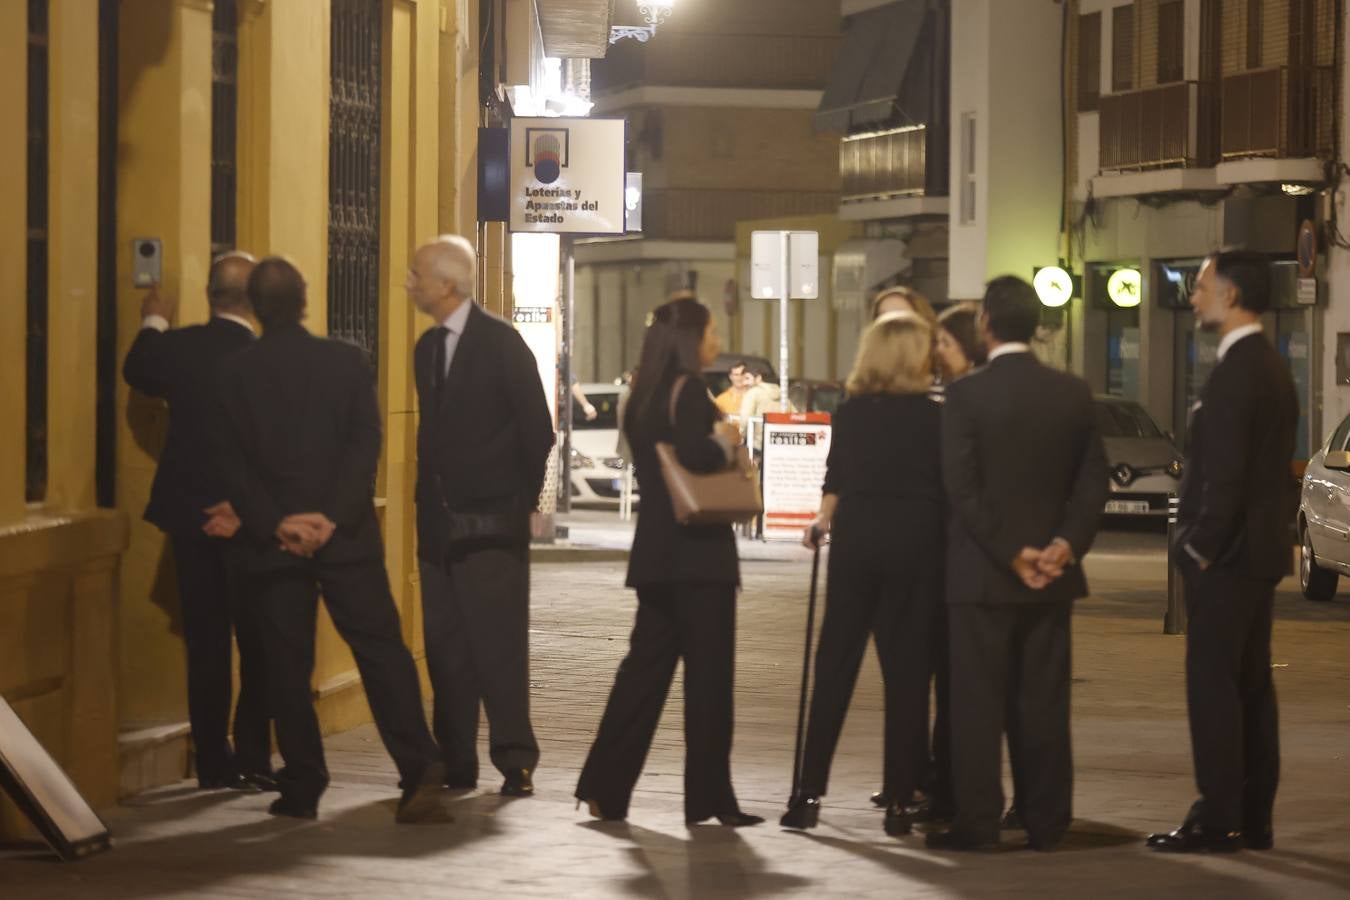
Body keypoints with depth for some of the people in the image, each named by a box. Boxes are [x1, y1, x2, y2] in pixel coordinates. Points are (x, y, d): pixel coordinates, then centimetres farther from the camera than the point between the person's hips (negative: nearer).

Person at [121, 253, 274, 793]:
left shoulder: (178, 347, -6)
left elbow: (137, 374, 18)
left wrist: (153, 325, 33)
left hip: (189, 516, 3)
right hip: (250, 520, -3)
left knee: (206, 645, 9)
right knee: (257, 642, 6)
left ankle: (213, 763, 10)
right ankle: (252, 761, 3)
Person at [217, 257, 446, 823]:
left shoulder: (235, 374, 1)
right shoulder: (346, 362, 1)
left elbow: (235, 466, -4)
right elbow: (366, 443, -7)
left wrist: (277, 525, -8)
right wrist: (332, 517, -11)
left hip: (271, 543, 0)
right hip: (346, 538, 0)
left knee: (287, 665, 6)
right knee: (381, 649, 0)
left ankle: (302, 788, 5)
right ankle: (419, 769, -13)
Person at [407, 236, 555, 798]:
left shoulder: (500, 342, -8)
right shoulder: (428, 347, 13)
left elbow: (537, 428, -7)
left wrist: (524, 498, -4)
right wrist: (429, 498, 12)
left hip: (491, 520, -7)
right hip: (440, 520, 7)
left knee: (498, 643, -8)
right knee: (445, 646, 5)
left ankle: (515, 762, -6)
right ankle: (455, 764, 10)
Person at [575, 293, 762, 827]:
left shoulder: (646, 396, 14)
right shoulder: (688, 390, -13)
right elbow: (694, 453, -28)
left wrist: (718, 443, 8)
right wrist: (725, 443, -9)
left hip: (658, 553, 9)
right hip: (697, 550, -8)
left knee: (647, 665, 11)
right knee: (709, 672, -2)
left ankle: (605, 787, 7)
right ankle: (709, 797, 0)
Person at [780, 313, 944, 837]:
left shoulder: (850, 413, 3)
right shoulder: (932, 417, -5)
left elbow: (836, 480, 7)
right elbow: (946, 489, -4)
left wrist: (822, 523, 23)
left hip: (856, 538, 2)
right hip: (914, 543, -2)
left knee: (835, 666, 7)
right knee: (906, 671, 3)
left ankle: (810, 793, 2)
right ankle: (900, 801, 2)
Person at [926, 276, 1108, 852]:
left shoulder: (966, 395, -10)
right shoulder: (1073, 394, 3)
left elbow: (962, 488, -14)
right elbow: (1092, 480, 1)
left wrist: (1011, 553, -11)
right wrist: (1066, 543, -6)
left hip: (981, 573, -4)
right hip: (1052, 575, 4)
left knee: (978, 702, 1)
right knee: (1043, 704, 8)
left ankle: (977, 823, 1)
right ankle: (1045, 822, 10)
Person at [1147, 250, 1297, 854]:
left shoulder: (1237, 370, -17)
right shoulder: (1271, 367, 15)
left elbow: (1226, 470, -22)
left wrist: (1204, 545, -14)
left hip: (1227, 555, -10)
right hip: (1260, 550, 10)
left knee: (1212, 682, -7)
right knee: (1251, 684, 11)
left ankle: (1217, 818, -6)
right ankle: (1253, 819, 15)